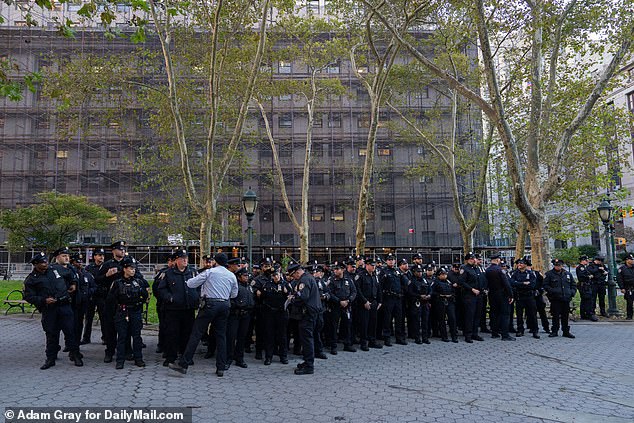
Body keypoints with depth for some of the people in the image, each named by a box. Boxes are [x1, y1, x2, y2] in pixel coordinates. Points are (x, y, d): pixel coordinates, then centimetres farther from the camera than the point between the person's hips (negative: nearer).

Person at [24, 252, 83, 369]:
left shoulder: (55, 269, 11)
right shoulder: (31, 279, 2)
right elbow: (28, 296, -2)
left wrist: (73, 284, 13)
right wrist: (44, 300, -13)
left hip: (65, 306, 2)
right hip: (48, 310, -1)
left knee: (70, 331, -1)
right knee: (51, 334, 4)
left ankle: (75, 355, 8)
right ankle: (51, 358, 18)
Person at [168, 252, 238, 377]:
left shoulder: (210, 272, -2)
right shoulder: (232, 276, 10)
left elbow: (191, 283, 1)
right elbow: (234, 294, 19)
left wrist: (187, 281, 22)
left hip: (210, 304, -4)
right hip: (225, 305, 4)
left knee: (196, 333, -3)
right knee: (221, 335, 9)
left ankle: (183, 364, -4)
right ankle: (220, 368, 9)